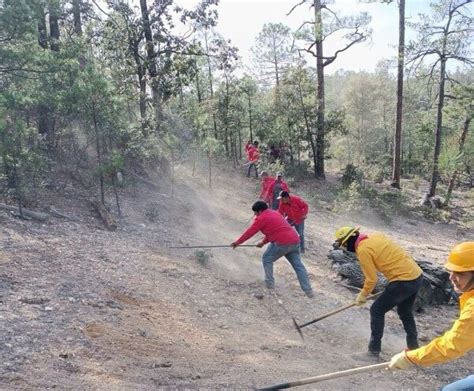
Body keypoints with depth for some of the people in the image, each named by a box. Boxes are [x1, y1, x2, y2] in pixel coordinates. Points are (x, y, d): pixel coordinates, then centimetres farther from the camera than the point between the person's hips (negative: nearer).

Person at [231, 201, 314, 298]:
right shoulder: (275, 213, 25)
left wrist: (237, 242, 12)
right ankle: (308, 290, 12)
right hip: (295, 240, 8)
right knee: (298, 265, 12)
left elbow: (250, 232, 2)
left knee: (267, 259, 12)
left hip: (282, 243, -8)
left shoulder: (261, 218, -1)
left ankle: (270, 284, 10)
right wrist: (263, 242, 42)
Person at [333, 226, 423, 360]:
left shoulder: (363, 250, -14)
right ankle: (413, 348, 38)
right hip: (417, 275, 9)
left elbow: (371, 280, -9)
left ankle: (374, 352, 9)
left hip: (403, 281, -9)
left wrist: (362, 296, 7)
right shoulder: (375, 236, 11)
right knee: (405, 312, 26)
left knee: (377, 311, 2)